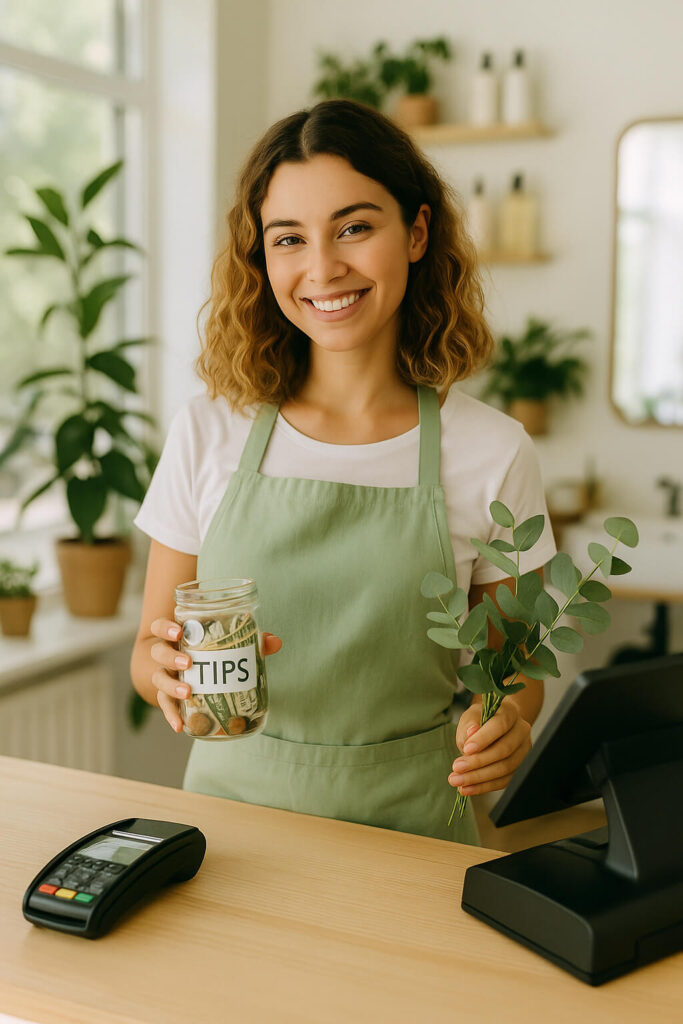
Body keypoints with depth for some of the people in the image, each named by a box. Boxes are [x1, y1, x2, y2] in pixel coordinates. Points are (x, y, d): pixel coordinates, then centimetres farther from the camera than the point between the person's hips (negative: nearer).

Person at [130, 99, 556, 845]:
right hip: (233, 807, 0)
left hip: (408, 826, 0)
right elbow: (148, 651, 6)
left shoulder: (492, 452, -4)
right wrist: (167, 667, -16)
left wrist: (504, 720, -14)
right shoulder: (207, 433, -2)